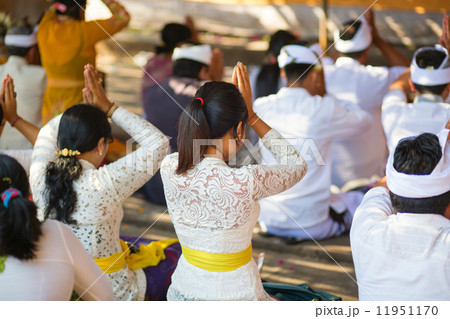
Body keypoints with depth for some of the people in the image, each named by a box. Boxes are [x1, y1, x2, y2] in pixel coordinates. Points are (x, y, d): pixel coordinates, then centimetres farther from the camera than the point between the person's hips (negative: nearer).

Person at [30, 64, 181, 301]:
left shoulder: (40, 177, -13)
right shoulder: (105, 184, -28)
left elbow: (48, 132, 10)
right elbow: (158, 142, -17)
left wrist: (86, 107, 0)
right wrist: (108, 108, -14)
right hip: (113, 296, -5)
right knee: (176, 253, 22)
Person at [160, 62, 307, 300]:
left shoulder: (169, 168, -12)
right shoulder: (244, 182, -27)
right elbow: (298, 167, -6)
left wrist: (229, 101, 4)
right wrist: (251, 116, -6)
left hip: (184, 291, 5)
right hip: (234, 295, -5)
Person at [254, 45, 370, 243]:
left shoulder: (262, 106, -3)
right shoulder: (322, 109, -16)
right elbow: (363, 120, 3)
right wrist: (324, 94, 7)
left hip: (267, 218, 6)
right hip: (310, 224, -6)